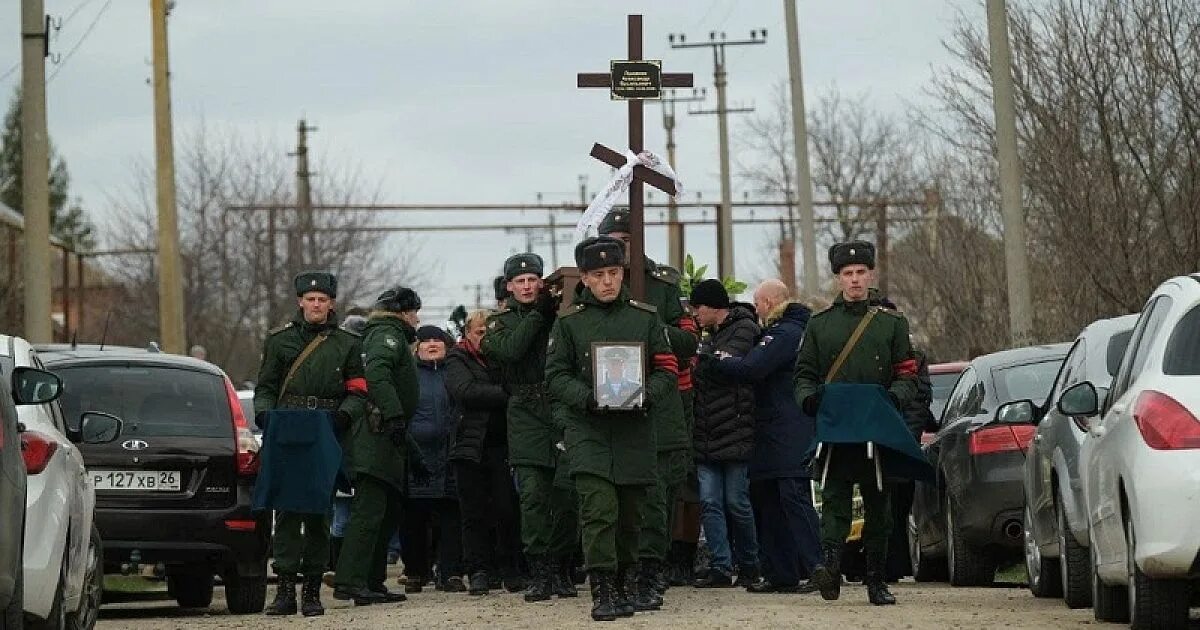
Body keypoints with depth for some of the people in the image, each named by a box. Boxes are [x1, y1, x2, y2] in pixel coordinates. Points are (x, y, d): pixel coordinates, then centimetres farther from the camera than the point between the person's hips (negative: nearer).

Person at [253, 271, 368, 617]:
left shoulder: (348, 344, 12)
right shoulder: (280, 339, 13)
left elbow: (358, 391, 10)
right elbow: (265, 387, 14)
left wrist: (344, 414, -9)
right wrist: (264, 413, -6)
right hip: (286, 436, 0)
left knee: (319, 513, 1)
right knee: (286, 512, -7)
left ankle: (312, 590, 5)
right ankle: (285, 588, -8)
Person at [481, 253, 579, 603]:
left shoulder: (558, 313, 13)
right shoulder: (501, 321, 10)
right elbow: (510, 349, -9)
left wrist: (555, 302, -6)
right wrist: (538, 312, -6)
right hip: (526, 415, -1)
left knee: (566, 495, 0)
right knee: (533, 494, -10)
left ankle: (560, 570, 12)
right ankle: (539, 573, -7)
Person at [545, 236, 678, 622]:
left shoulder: (645, 318, 8)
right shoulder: (569, 322, 5)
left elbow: (667, 370, 7)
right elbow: (556, 374, 2)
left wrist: (646, 395, -14)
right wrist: (588, 398, -16)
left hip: (635, 431, 2)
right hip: (587, 430, -2)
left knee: (631, 514, 9)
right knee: (599, 509, -15)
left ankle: (625, 588, 24)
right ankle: (602, 592, -14)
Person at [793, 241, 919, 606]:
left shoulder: (892, 323, 10)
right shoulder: (819, 325, 11)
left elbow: (908, 377, 8)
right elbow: (804, 374, 12)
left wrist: (894, 397, -14)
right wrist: (808, 398, -10)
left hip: (879, 433, 1)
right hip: (834, 430, 0)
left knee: (878, 506, 6)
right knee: (834, 500, -13)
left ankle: (876, 580, 13)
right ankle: (830, 565, -26)